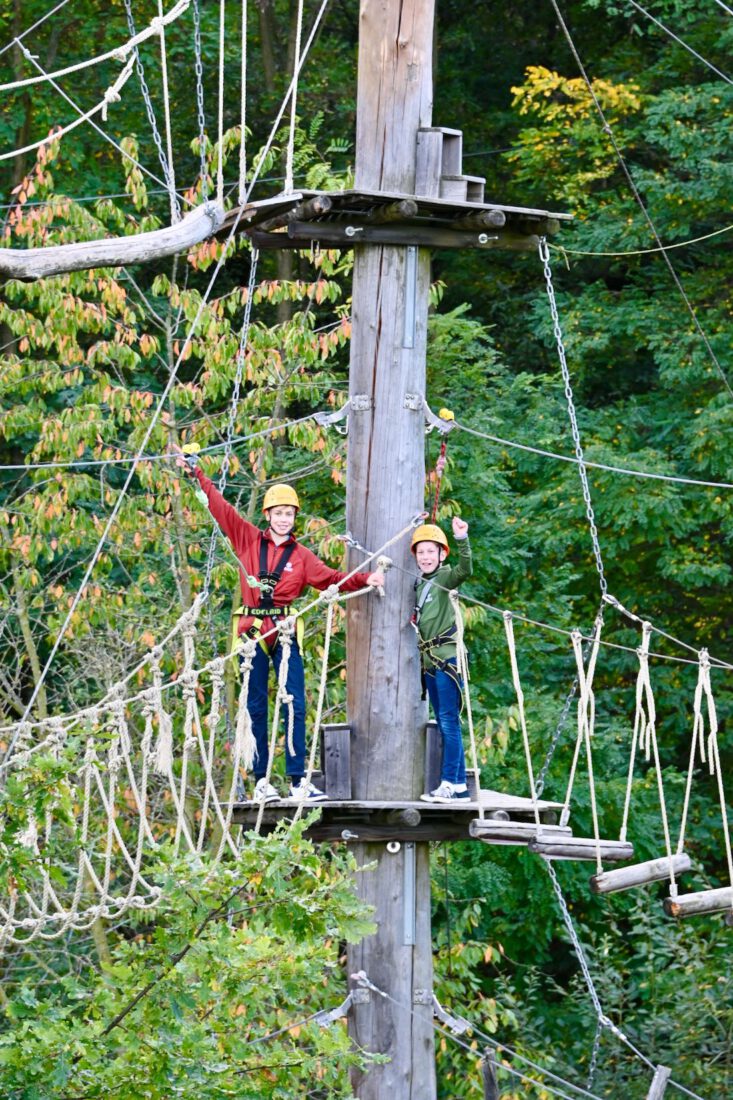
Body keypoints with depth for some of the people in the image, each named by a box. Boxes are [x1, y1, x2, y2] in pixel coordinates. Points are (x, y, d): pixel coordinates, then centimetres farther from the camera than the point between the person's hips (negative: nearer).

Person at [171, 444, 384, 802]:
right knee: (256, 707, 2)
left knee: (295, 706, -7)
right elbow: (220, 507, 7)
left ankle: (298, 782, -6)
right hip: (252, 632, 0)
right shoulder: (248, 540, 7)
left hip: (285, 634, 0)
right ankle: (261, 782, 4)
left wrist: (364, 580, -16)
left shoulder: (301, 556, 8)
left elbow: (330, 577, -1)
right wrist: (196, 472, 7)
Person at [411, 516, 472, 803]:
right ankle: (458, 784, 12)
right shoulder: (419, 584, 15)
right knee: (443, 723, 9)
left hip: (448, 658, -8)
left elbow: (466, 569, -25)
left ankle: (452, 784, -10)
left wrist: (462, 540, -40)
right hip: (430, 660, 8)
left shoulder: (446, 578, -6)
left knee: (449, 720, -10)